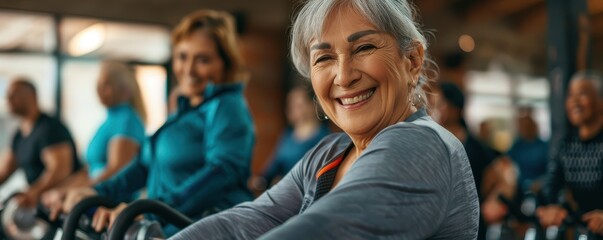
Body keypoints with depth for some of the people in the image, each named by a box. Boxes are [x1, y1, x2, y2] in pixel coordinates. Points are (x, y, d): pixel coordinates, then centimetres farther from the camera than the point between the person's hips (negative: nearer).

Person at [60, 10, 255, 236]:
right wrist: (99, 192, 12)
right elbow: (147, 163, 26)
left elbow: (223, 169, -22)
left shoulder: (227, 107, -6)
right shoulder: (186, 109, 23)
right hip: (169, 229, 8)